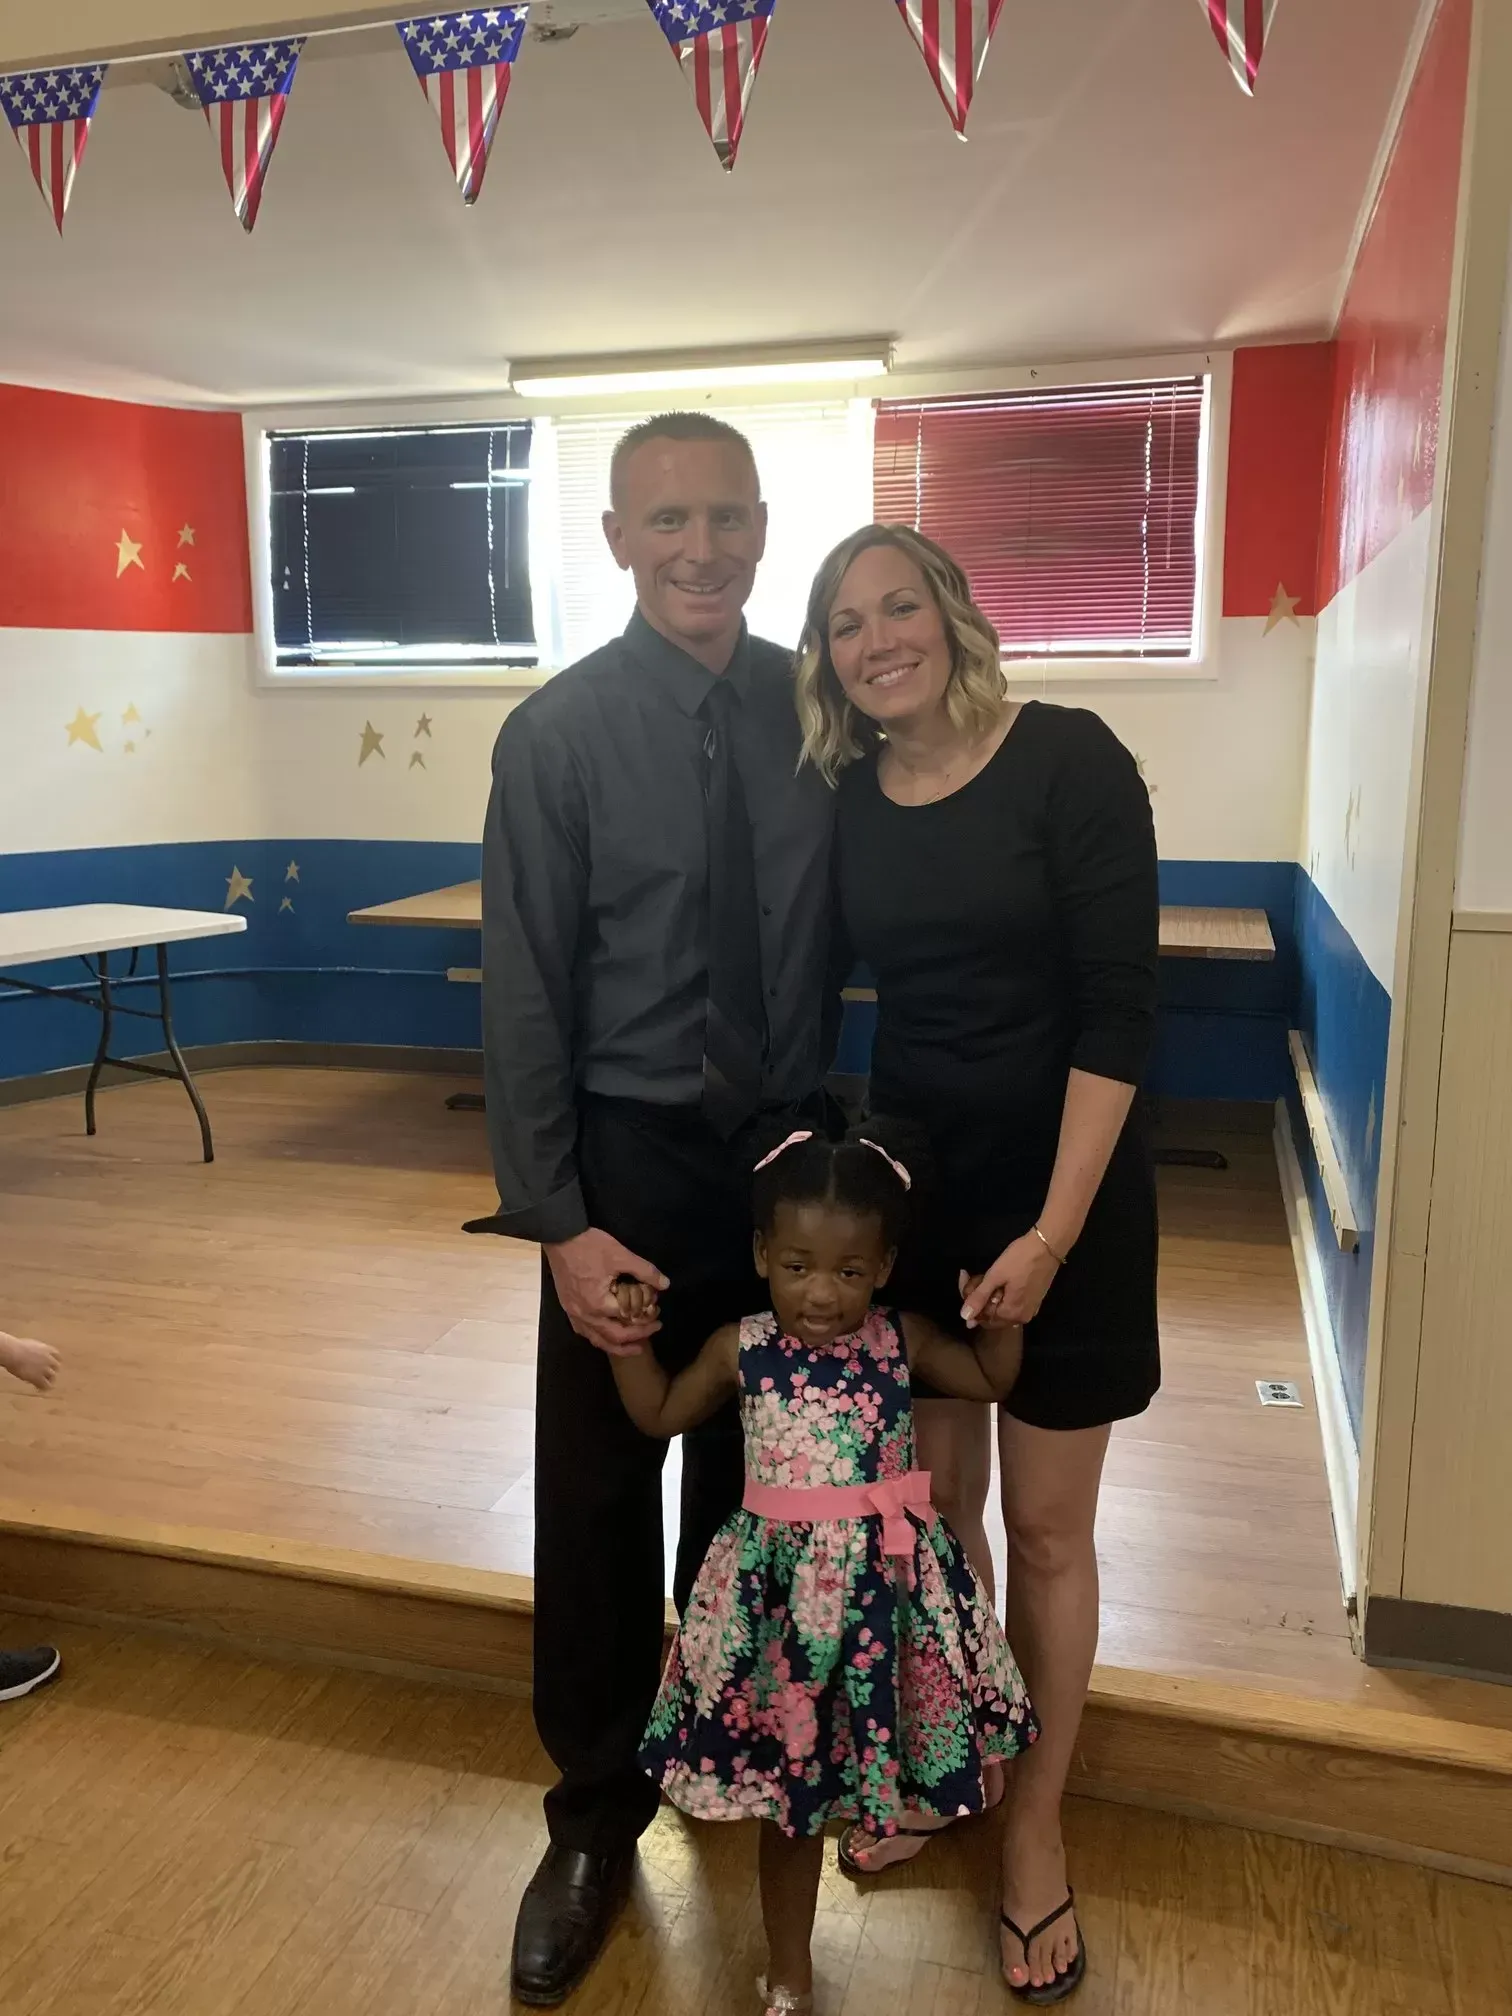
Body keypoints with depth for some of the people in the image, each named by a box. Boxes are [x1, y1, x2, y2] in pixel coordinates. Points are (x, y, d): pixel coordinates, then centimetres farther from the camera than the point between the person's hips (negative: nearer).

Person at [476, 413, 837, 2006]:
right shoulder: (558, 735, -10)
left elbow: (855, 932, 4)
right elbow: (524, 996, -9)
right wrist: (557, 1223, -12)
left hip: (789, 1153, 3)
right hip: (633, 1159, -2)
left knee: (753, 1478, 19)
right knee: (599, 1499, 9)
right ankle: (596, 1817, 32)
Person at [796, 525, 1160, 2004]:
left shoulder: (1067, 760, -13)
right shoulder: (843, 797, 0)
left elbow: (1118, 1010, -15)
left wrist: (1052, 1230, -18)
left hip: (1063, 1191, -3)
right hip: (906, 1182, 4)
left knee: (1046, 1530, 10)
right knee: (930, 1500, 16)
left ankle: (1033, 1823, 31)